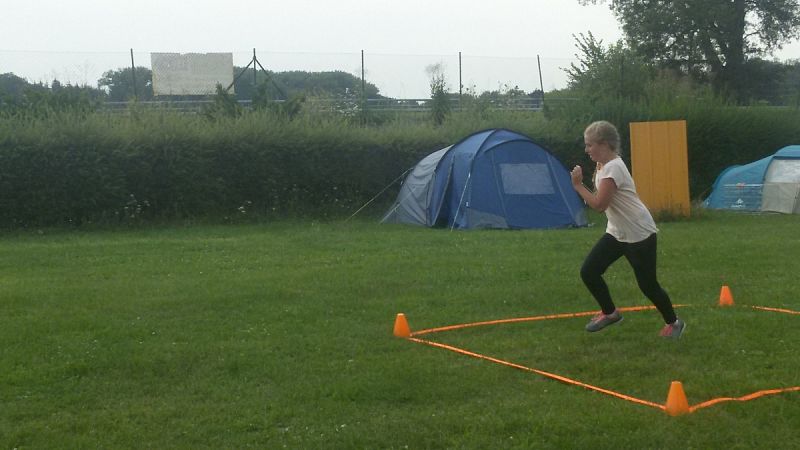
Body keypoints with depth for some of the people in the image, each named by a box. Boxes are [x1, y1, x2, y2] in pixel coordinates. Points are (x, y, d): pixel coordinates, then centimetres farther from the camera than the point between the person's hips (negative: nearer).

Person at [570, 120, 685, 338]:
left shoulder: (612, 168, -23)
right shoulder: (602, 165, 7)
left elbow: (599, 204, -28)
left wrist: (578, 185, -21)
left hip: (640, 234, -9)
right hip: (617, 232, 9)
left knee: (648, 284, 0)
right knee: (588, 272, -1)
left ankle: (673, 323, 21)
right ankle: (609, 312, 19)